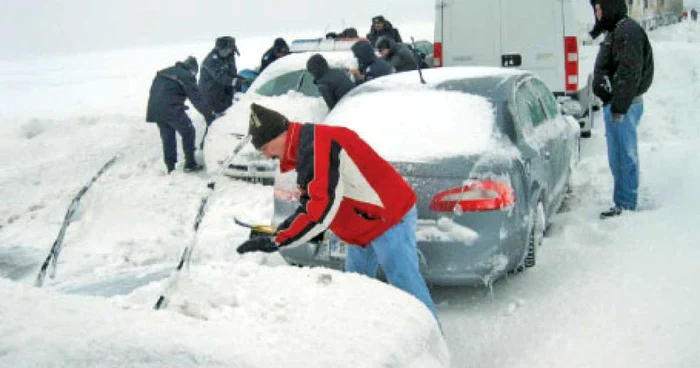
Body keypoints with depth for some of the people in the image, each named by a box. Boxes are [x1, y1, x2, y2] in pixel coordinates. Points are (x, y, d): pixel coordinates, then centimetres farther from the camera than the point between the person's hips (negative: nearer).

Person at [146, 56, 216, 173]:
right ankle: (190, 164, 11)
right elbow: (196, 99, -6)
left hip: (154, 110, 7)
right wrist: (209, 115, -4)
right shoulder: (187, 76, -1)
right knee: (188, 132, 11)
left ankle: (170, 167, 19)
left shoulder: (163, 72, 20)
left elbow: (153, 90, 22)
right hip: (172, 110, -7)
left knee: (167, 138, 17)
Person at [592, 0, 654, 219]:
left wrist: (618, 108, -24)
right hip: (617, 105, 11)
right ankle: (625, 202, 25)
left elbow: (629, 74, -23)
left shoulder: (627, 32, -16)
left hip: (623, 106, -11)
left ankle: (625, 205, 0)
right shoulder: (616, 31, 19)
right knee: (619, 157, 16)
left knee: (624, 157, -5)